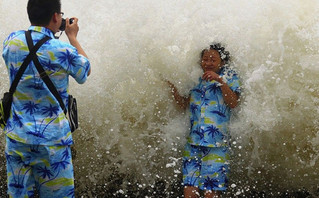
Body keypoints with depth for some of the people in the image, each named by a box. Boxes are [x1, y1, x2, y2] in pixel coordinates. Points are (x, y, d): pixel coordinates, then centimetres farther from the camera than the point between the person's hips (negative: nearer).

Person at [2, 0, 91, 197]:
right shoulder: (62, 50, -14)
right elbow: (86, 70, 7)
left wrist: (47, 33, 22)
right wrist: (73, 37, 16)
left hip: (16, 135, 4)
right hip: (51, 138, -4)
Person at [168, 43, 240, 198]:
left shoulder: (229, 76, 9)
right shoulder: (196, 79, 20)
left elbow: (233, 103, -4)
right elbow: (184, 104, 17)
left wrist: (220, 81, -12)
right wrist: (172, 86, 5)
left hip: (216, 144, -4)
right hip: (193, 143, 4)